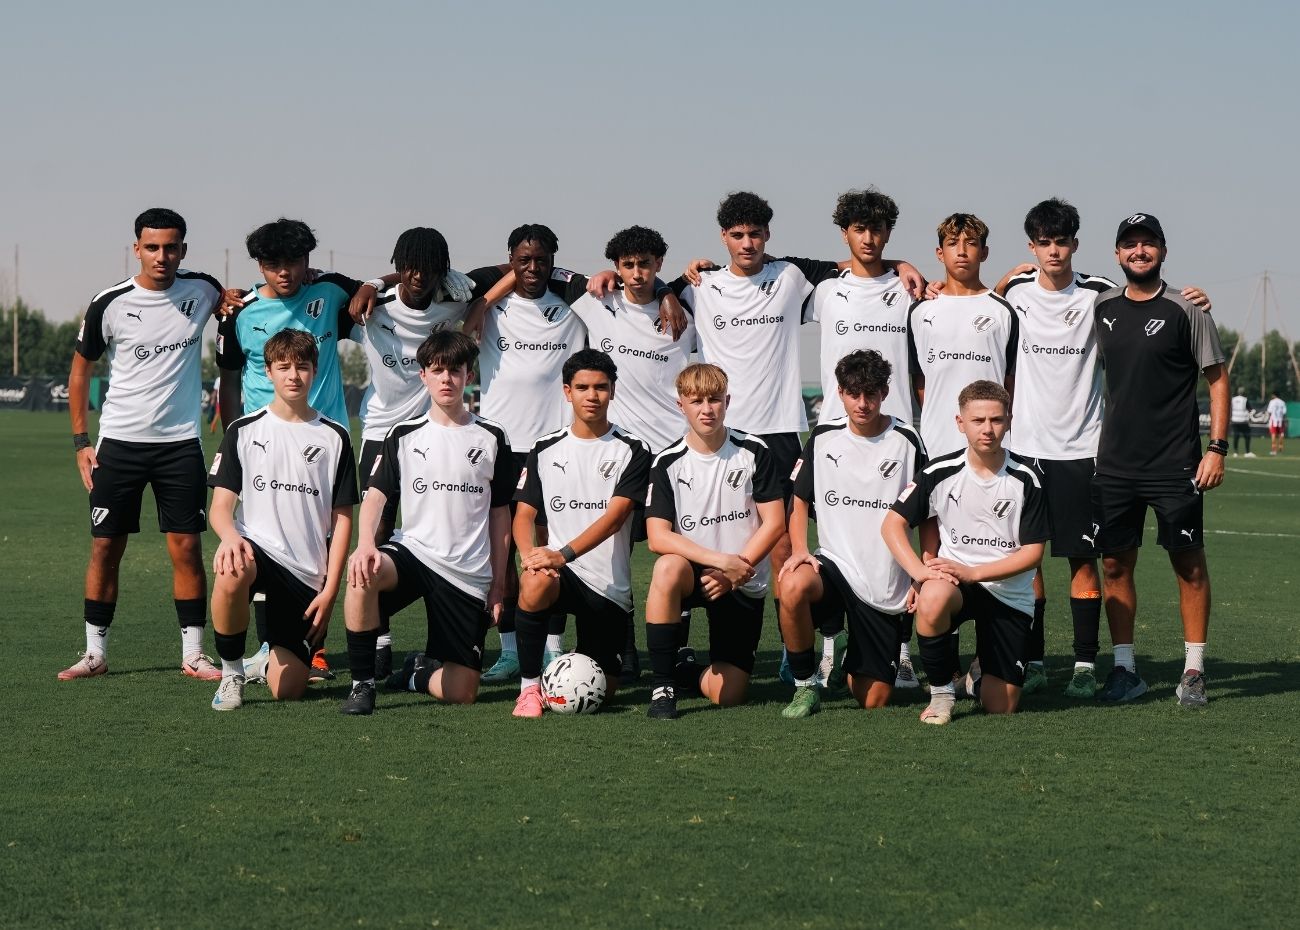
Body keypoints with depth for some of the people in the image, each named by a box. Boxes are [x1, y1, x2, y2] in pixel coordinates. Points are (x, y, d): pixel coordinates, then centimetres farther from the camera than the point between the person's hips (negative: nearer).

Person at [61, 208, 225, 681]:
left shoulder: (201, 290, -2)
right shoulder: (110, 304, -7)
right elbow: (80, 371, 4)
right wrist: (81, 441, 0)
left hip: (181, 442, 1)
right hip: (119, 442, -1)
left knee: (186, 547, -2)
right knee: (105, 548, 1)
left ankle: (194, 654, 6)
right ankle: (95, 652, 10)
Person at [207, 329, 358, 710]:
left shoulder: (334, 438, 7)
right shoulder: (243, 431, 5)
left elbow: (342, 519, 7)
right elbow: (220, 506, 0)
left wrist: (330, 589, -2)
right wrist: (230, 535, -25)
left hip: (308, 574, 1)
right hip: (256, 548, -1)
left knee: (287, 690, -7)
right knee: (231, 574, -41)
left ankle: (276, 658, 32)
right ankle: (231, 673, -16)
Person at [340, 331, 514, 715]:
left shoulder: (491, 438, 7)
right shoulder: (403, 436, 6)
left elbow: (500, 514, 10)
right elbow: (375, 495, -4)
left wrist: (498, 583, 7)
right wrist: (365, 543, -25)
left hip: (469, 573, 1)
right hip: (412, 550, -1)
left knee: (462, 692, -6)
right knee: (363, 573, -38)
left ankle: (417, 673, 31)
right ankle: (362, 683, -23)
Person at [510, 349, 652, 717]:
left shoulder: (633, 451, -2)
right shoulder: (545, 450, 7)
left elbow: (614, 517, -15)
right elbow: (524, 515, 3)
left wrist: (563, 554, -30)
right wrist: (529, 554, -21)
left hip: (610, 586, 0)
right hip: (561, 573, 0)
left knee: (601, 692, 1)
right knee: (536, 580, -38)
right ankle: (529, 686, -21)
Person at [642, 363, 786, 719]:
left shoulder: (754, 452, -4)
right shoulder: (668, 463, -6)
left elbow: (774, 523, -6)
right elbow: (658, 538, -15)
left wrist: (735, 571, -16)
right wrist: (721, 559, -24)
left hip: (744, 584, 1)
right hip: (691, 573, 0)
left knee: (726, 695, -9)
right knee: (668, 568, -39)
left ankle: (690, 675, 30)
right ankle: (663, 684, -27)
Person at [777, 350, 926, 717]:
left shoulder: (906, 441, -4)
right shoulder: (824, 437, 2)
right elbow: (800, 500, 11)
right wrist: (799, 550, -6)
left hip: (888, 587, -1)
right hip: (834, 563, 1)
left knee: (873, 700, -1)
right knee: (793, 585, -37)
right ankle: (805, 685, -16)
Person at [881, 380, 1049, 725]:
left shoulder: (1025, 480, -7)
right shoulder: (941, 472, -6)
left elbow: (1033, 552, -7)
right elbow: (892, 523, -4)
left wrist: (973, 572, -20)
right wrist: (920, 571, -22)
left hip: (1009, 593, 0)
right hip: (953, 578, 0)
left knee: (1001, 708, -4)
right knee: (933, 597, -40)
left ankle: (980, 674, 35)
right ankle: (941, 690, -15)